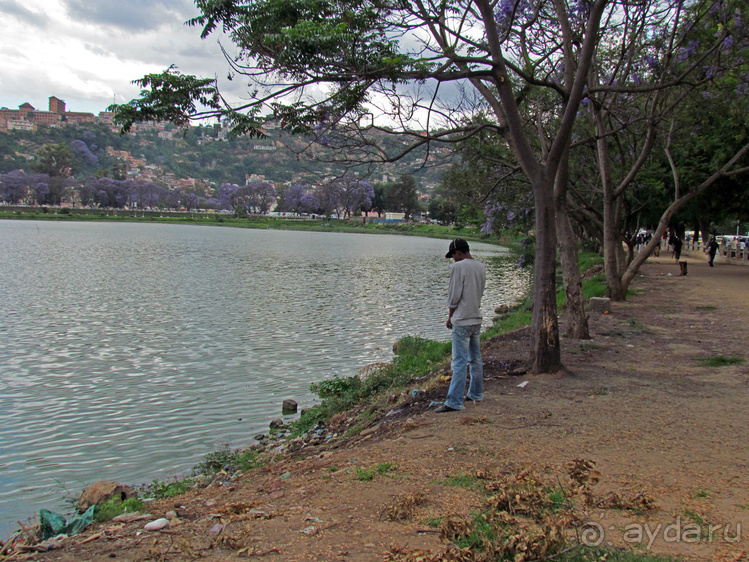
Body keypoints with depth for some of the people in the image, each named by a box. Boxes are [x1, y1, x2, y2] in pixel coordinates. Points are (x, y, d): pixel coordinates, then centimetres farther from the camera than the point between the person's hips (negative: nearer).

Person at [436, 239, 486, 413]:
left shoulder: (458, 267, -13)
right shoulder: (481, 267, 10)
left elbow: (454, 295, -13)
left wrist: (449, 316, 0)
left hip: (462, 321, -8)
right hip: (477, 319, 8)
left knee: (460, 362, -8)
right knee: (475, 359, 16)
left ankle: (454, 402, -7)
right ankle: (476, 394, 27)